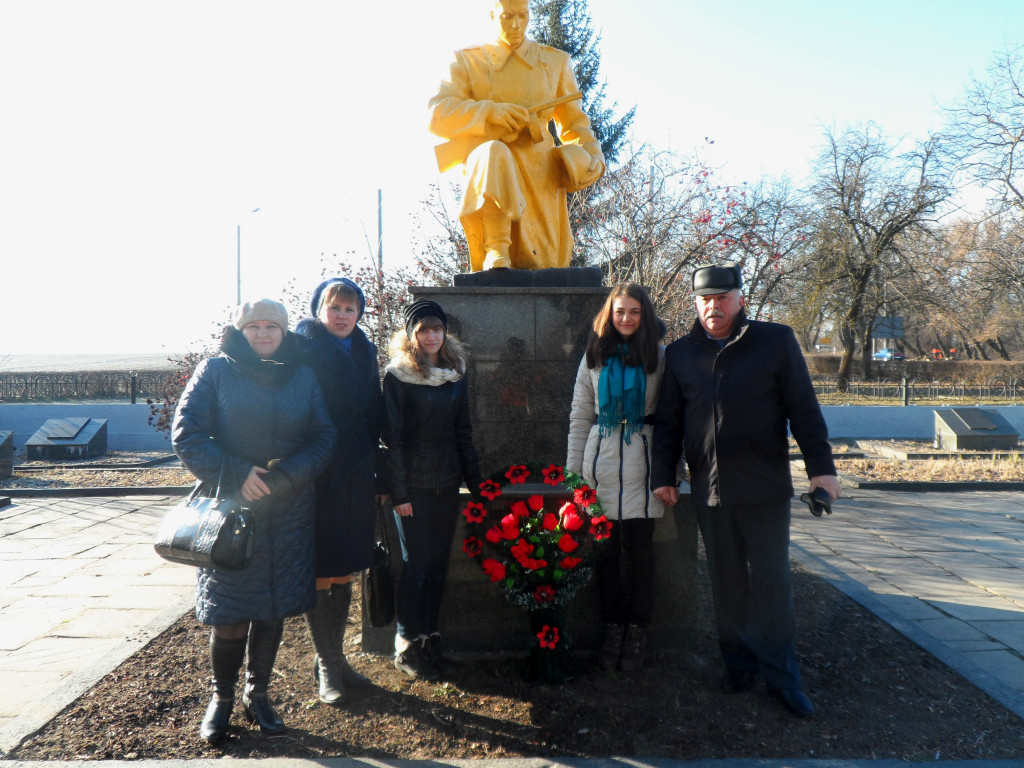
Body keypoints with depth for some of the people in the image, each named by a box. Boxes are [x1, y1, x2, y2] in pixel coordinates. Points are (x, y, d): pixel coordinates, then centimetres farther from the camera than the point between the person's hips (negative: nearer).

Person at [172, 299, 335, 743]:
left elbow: (323, 439, 2)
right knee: (229, 614, 2)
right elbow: (186, 435, -6)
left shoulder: (303, 378, 7)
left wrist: (282, 476, -13)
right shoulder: (215, 371, -1)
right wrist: (236, 473, -16)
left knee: (274, 609, 9)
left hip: (287, 516, 3)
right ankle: (222, 698, 24)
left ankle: (257, 694, 27)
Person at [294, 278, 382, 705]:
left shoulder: (364, 353, 11)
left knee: (344, 573, 12)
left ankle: (335, 658, 26)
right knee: (319, 574, 3)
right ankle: (327, 666, 17)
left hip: (354, 477, 5)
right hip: (315, 475, -5)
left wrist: (370, 464, 7)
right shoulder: (301, 348, -4)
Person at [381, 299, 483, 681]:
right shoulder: (398, 375, -7)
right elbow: (391, 437, -9)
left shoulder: (455, 373, 9)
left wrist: (475, 481, 9)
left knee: (437, 564, 10)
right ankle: (407, 646, 14)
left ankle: (430, 642, 21)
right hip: (414, 487, -5)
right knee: (416, 565, 0)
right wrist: (399, 492, -13)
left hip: (446, 484, 5)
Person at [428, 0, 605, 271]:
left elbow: (574, 122, 24)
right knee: (495, 155, -39)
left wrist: (590, 159, 3)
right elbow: (438, 114, -2)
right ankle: (496, 254, -45)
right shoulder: (467, 60, 13)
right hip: (486, 163, -4)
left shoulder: (556, 61, 20)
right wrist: (491, 111, -18)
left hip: (539, 172, 4)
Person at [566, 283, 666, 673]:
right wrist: (573, 468, 6)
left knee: (640, 549, 3)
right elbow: (579, 414, 10)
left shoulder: (658, 356, 4)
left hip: (643, 461, -1)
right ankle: (613, 628, 20)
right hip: (602, 461, 2)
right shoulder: (594, 356, 8)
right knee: (605, 551, 5)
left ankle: (637, 632, 17)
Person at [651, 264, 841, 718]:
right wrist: (662, 475, 5)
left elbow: (803, 409, 1)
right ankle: (739, 664, 24)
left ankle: (781, 676, 13)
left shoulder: (777, 341, 1)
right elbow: (667, 422, 11)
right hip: (709, 490, 3)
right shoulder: (680, 353, 8)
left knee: (770, 582, 2)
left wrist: (820, 467, -4)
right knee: (726, 583, 11)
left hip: (766, 488, -2)